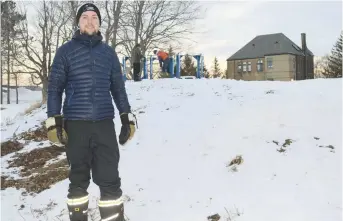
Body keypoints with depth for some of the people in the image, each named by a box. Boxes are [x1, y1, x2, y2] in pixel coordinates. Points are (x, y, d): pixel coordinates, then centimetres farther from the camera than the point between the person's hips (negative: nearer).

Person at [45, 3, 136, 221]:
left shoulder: (108, 52, 12)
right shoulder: (66, 51, 5)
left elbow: (118, 87, 14)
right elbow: (55, 87, 4)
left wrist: (127, 118, 7)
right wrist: (54, 121, -5)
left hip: (105, 124, 1)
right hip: (75, 124, -1)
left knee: (109, 178, 0)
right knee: (79, 178, 10)